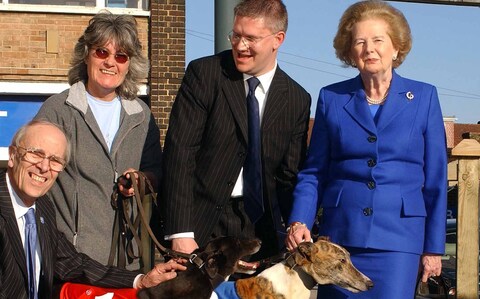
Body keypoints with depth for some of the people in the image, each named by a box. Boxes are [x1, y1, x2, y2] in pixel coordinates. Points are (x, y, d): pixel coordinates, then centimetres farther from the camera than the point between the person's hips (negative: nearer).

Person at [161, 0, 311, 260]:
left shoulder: (297, 100, 7)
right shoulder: (203, 73, -3)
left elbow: (289, 176, 10)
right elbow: (179, 151, -9)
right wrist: (180, 233, -16)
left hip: (259, 227, 3)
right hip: (200, 221, -3)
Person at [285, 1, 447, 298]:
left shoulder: (423, 97, 4)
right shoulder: (331, 98, 7)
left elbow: (435, 180, 5)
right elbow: (313, 172, 9)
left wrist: (434, 247, 3)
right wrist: (299, 222, -8)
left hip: (397, 238, -1)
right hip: (340, 235, 2)